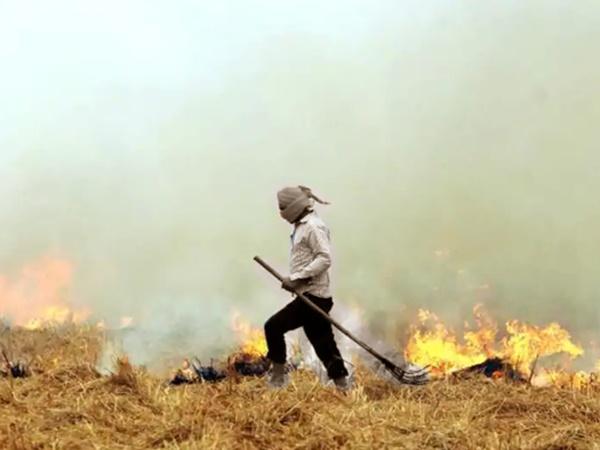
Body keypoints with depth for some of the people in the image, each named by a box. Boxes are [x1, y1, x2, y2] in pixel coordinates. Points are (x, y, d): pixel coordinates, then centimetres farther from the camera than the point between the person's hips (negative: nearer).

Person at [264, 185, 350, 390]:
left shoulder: (313, 226, -12)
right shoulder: (302, 226, 18)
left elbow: (324, 258, -22)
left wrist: (297, 278, -22)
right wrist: (294, 280, 9)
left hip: (313, 296, -10)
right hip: (309, 295, 10)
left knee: (273, 327, -9)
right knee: (324, 344, 10)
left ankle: (277, 379, -1)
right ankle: (343, 388, 14)